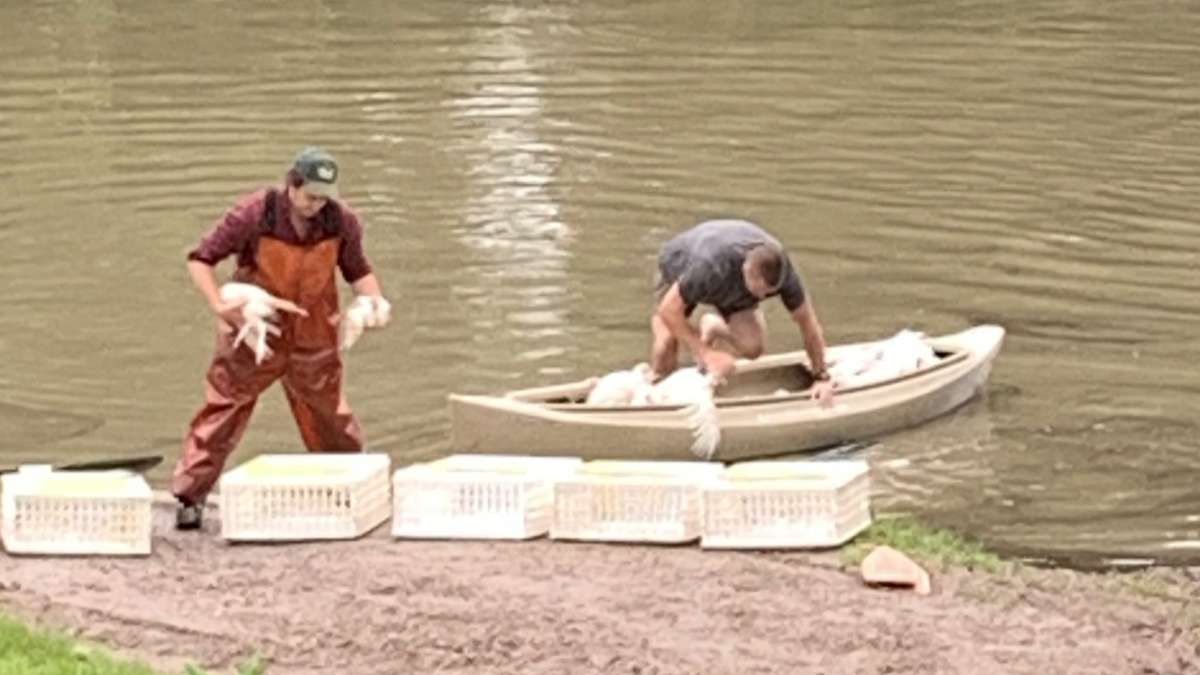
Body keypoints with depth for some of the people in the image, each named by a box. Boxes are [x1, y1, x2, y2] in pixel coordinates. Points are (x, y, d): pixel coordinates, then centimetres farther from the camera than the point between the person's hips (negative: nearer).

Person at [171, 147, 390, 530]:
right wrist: (219, 305, -27)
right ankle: (190, 496, 0)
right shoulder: (253, 214, -19)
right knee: (222, 411, -5)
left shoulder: (341, 222, -8)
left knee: (330, 418, 14)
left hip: (313, 340, 3)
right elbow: (200, 260, -13)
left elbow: (358, 270, 8)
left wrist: (374, 300, -12)